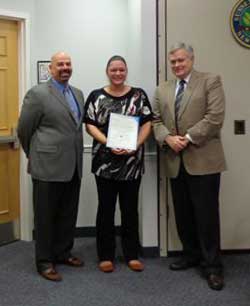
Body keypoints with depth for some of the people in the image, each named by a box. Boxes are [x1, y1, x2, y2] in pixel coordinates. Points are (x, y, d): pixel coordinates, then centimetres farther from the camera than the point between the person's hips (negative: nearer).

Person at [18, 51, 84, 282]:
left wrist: (76, 158, 15)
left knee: (68, 215, 15)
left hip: (73, 167, 7)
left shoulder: (78, 93, 13)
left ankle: (63, 252, 31)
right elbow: (24, 130, -3)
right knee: (46, 216, 5)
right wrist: (35, 156, 7)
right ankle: (44, 262, 16)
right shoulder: (38, 94, -8)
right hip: (48, 167, -6)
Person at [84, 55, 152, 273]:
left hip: (132, 161, 1)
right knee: (106, 208, 6)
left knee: (130, 208, 8)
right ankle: (106, 255, 17)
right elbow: (90, 125, -1)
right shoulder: (96, 96, 4)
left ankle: (132, 254, 19)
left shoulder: (139, 95, 5)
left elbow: (146, 124, 2)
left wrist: (135, 145, -14)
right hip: (105, 161, 0)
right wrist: (109, 143, -16)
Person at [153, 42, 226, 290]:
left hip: (203, 160, -5)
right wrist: (168, 138, -9)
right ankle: (191, 254, 29)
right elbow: (156, 120, 11)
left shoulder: (210, 81, 0)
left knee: (206, 214, -3)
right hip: (176, 162, 5)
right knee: (183, 214, 12)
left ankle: (212, 265, 8)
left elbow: (215, 117, -11)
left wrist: (188, 138, -15)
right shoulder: (162, 90, 16)